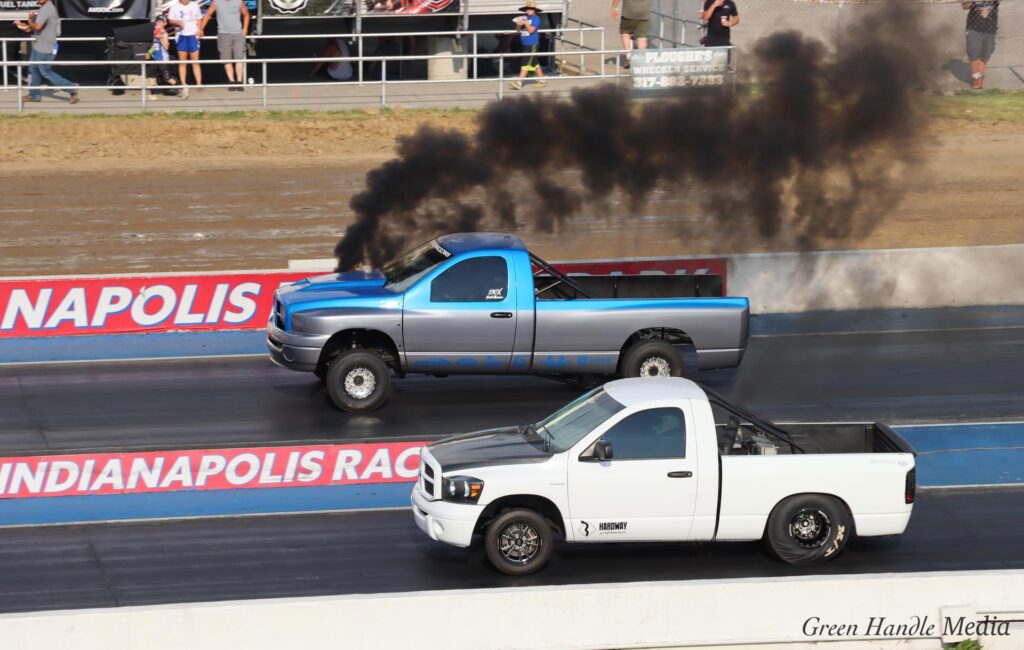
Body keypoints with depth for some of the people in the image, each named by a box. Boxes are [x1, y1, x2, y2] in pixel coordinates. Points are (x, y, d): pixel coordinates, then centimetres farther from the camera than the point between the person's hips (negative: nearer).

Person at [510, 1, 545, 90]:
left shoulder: (535, 18, -9)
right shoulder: (524, 17, 10)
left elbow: (531, 30, -17)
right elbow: (518, 29, 11)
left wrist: (525, 22, -26)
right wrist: (518, 24, -10)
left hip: (532, 45, -8)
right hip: (525, 44, 8)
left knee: (526, 63, -10)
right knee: (534, 63, 15)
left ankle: (519, 83, -15)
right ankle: (542, 80, 26)